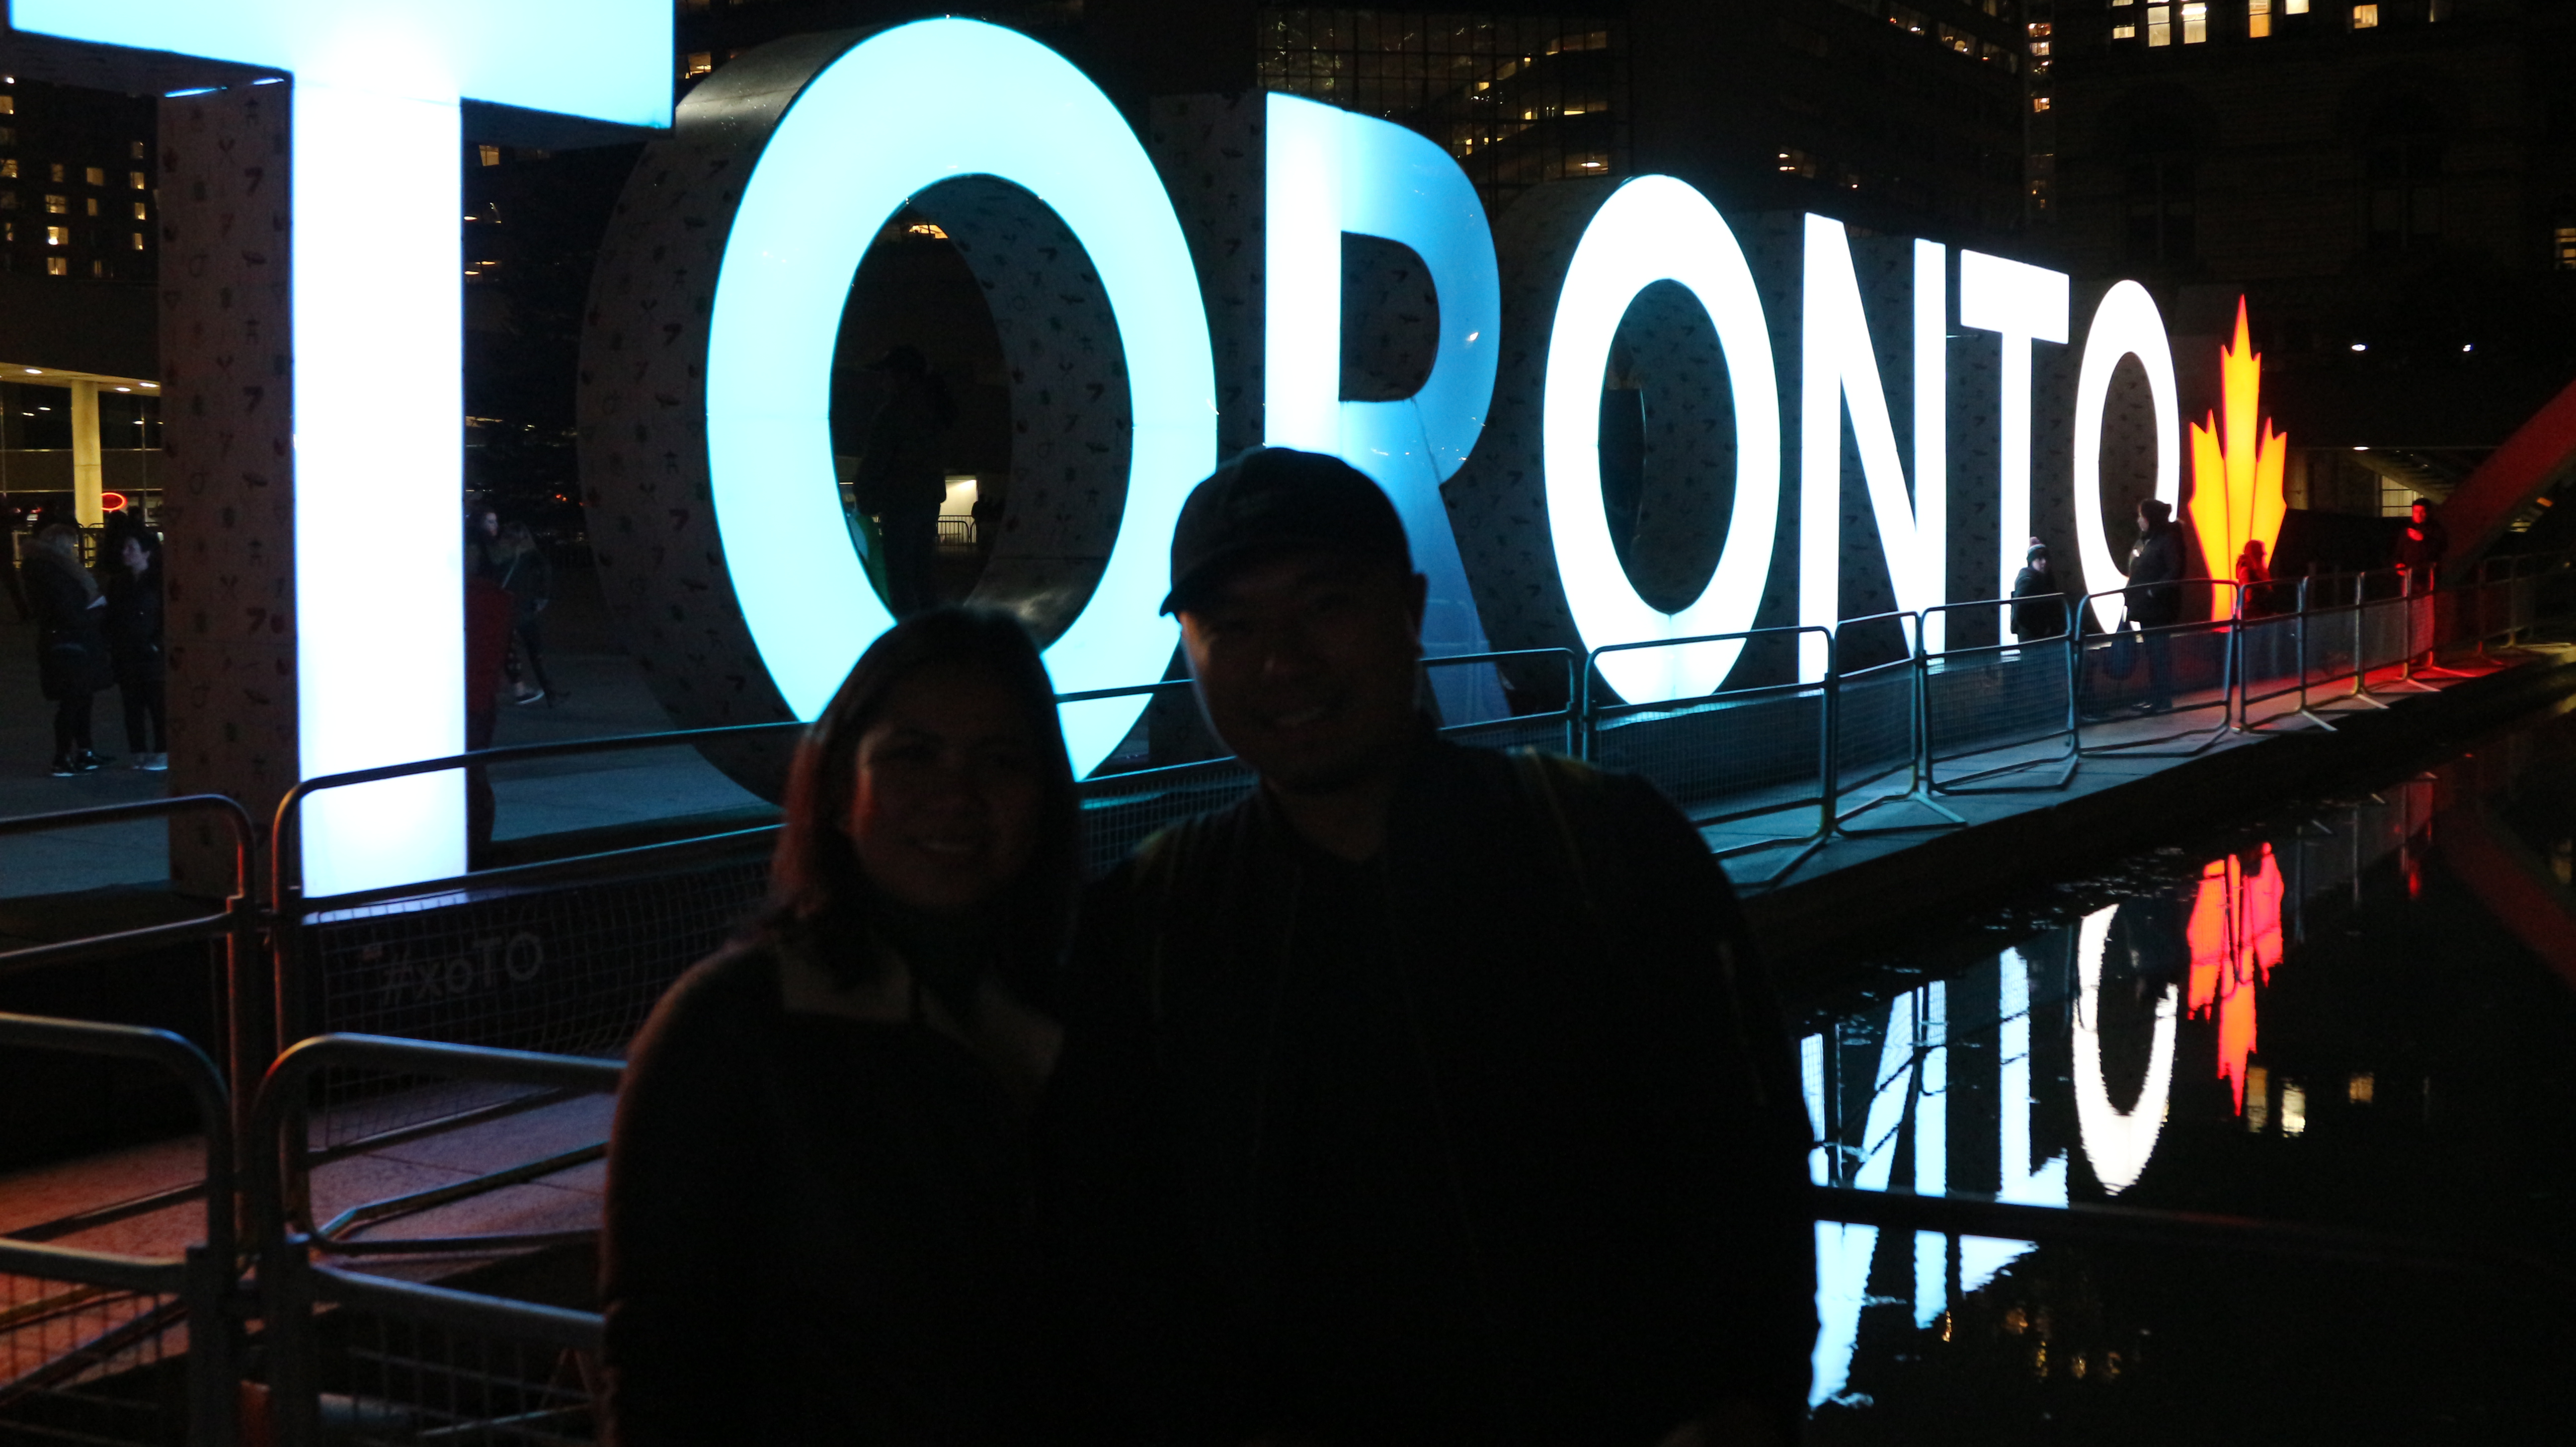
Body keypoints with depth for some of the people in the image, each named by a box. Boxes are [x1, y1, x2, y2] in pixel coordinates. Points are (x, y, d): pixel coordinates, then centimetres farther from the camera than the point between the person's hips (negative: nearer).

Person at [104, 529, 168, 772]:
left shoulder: (158, 581, -6)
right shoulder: (118, 582, 11)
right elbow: (111, 619, 12)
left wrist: (158, 645, -15)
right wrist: (110, 649, 3)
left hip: (152, 655, -6)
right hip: (126, 656, 6)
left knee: (158, 704, -2)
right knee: (132, 704, 7)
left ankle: (162, 753, 3)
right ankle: (139, 752, 12)